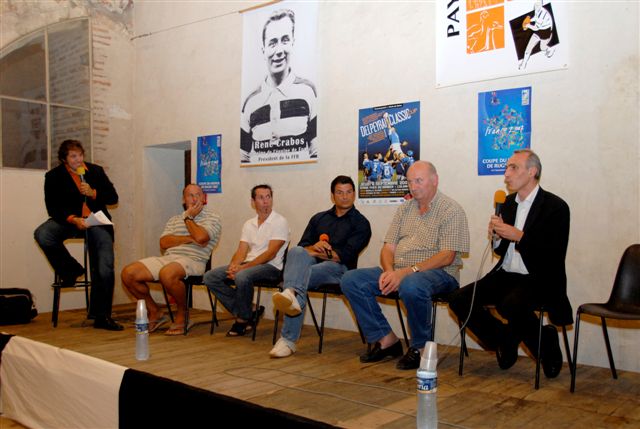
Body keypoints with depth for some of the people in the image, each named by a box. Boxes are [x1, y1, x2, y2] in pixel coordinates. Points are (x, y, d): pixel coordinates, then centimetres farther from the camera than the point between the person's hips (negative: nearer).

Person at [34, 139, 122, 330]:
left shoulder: (96, 171, 8)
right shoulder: (54, 176, 1)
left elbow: (113, 197, 6)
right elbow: (53, 208, -6)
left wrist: (93, 193, -12)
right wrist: (73, 220, -23)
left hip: (97, 221, 0)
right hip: (68, 219, 0)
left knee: (105, 270, -13)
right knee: (42, 235, -31)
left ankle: (101, 316, 0)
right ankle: (71, 270, -4)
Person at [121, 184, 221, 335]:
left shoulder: (212, 217, 7)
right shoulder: (174, 219, 23)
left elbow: (201, 237, -14)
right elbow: (164, 243, 6)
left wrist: (188, 218, 4)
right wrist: (189, 239, -7)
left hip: (192, 260, -6)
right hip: (167, 257, 6)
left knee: (167, 274, -39)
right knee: (128, 273, -10)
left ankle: (182, 316, -13)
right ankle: (155, 313, 7)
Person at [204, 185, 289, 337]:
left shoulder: (280, 222, -6)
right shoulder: (249, 224, 16)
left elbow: (270, 253, -15)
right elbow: (241, 251, 9)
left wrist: (243, 267, -20)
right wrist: (233, 266, -14)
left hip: (270, 267, -7)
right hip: (249, 264, 7)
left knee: (242, 276, -36)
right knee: (210, 277, -8)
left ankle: (243, 319, -11)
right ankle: (247, 313, -7)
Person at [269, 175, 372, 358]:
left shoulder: (360, 223, 11)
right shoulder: (319, 218, 26)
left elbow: (346, 255, -4)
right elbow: (301, 245, 16)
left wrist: (315, 251, -6)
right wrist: (313, 249, -9)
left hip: (338, 268, -3)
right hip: (311, 262, 3)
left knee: (301, 274, -34)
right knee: (297, 252, -34)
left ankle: (288, 339, -46)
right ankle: (291, 296, -63)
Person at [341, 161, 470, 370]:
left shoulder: (451, 210, -4)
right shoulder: (404, 209, 17)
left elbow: (446, 257, -15)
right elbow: (388, 247, 11)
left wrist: (407, 271, -24)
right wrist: (389, 271, -11)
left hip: (437, 273, -7)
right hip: (398, 270, 7)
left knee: (411, 286, -41)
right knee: (351, 280, -10)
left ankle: (420, 347, -14)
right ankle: (386, 339, -4)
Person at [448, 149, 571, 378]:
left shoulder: (555, 206, -8)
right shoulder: (508, 202, 12)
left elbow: (556, 256, -15)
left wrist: (520, 236, -21)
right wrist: (497, 236, -5)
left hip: (538, 279, -7)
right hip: (506, 275, 7)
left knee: (511, 305, -36)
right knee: (459, 299, -11)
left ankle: (545, 341, -4)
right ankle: (504, 339, 10)